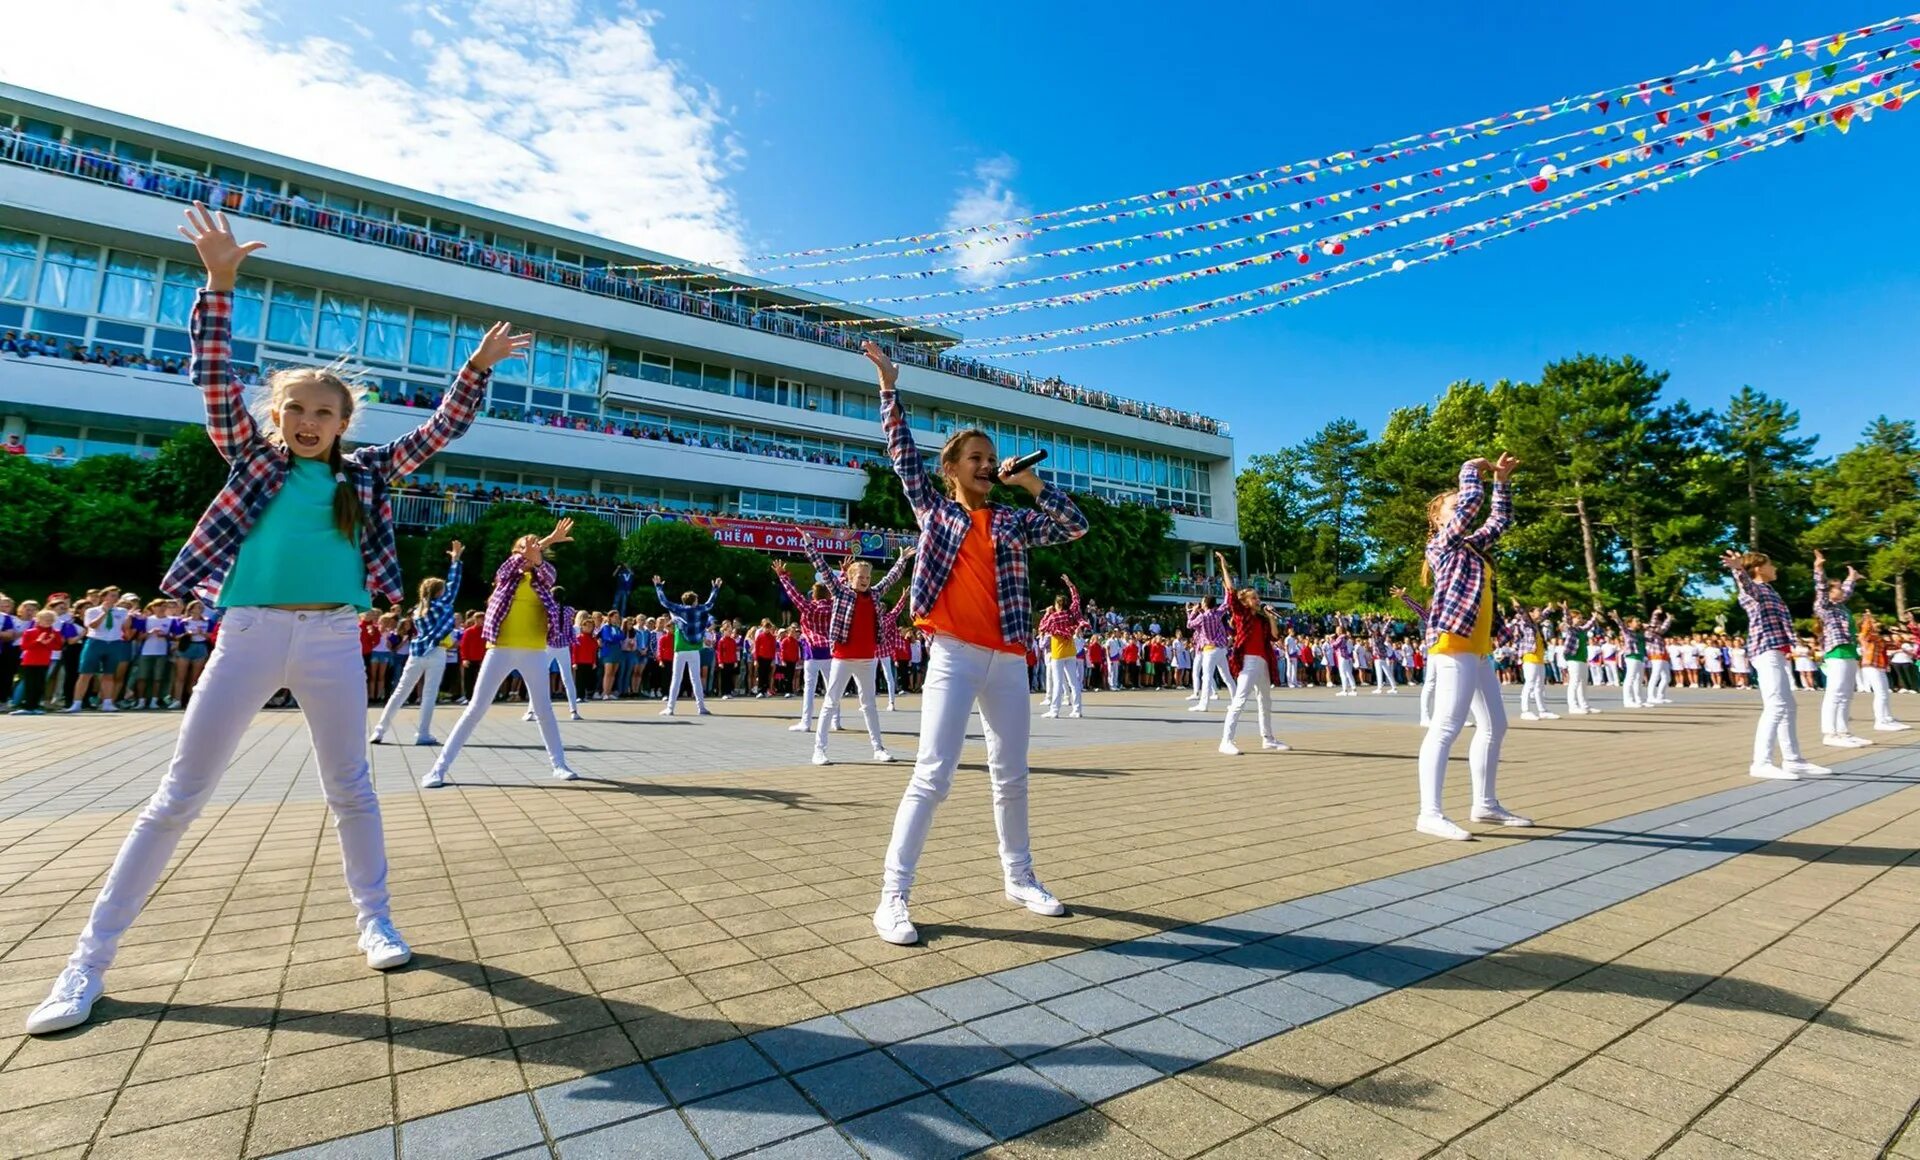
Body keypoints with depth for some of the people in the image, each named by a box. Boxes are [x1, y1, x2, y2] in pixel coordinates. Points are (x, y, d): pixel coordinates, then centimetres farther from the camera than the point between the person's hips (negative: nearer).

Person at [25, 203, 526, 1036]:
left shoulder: (364, 473, 10)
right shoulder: (252, 456, 8)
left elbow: (441, 430, 8)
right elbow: (214, 376, 1)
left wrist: (477, 368, -1)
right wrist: (219, 285, -7)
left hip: (332, 639, 1)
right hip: (249, 633, 0)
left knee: (349, 789, 9)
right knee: (179, 795, 5)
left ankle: (373, 919, 22)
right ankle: (90, 959, 18)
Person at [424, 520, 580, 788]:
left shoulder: (544, 577, 9)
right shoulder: (506, 572, 7)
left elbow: (544, 566, -14)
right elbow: (517, 560, -14)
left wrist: (538, 552, -37)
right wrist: (548, 540, -27)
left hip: (534, 653, 1)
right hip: (501, 649, -1)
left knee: (544, 710, 6)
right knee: (476, 708, 0)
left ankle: (559, 764, 15)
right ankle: (440, 767, 8)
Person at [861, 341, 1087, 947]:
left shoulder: (1015, 521, 12)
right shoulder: (934, 509, 8)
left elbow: (1077, 527, 4)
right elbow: (902, 453, 7)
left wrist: (1031, 483, -1)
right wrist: (889, 386, 5)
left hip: (1009, 661, 4)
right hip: (953, 657, -3)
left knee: (1012, 778, 13)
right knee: (932, 776, -9)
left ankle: (1020, 878, 30)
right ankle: (893, 897, 0)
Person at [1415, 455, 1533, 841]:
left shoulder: (1472, 546, 21)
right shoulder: (1442, 545, -3)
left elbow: (1501, 520, 34)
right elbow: (1472, 500, -12)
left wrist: (1501, 481, 27)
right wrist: (1470, 469, 4)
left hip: (1478, 648, 10)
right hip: (1452, 646, -10)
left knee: (1494, 725, 16)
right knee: (1446, 727, -15)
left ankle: (1485, 804, 26)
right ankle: (1430, 813, -16)